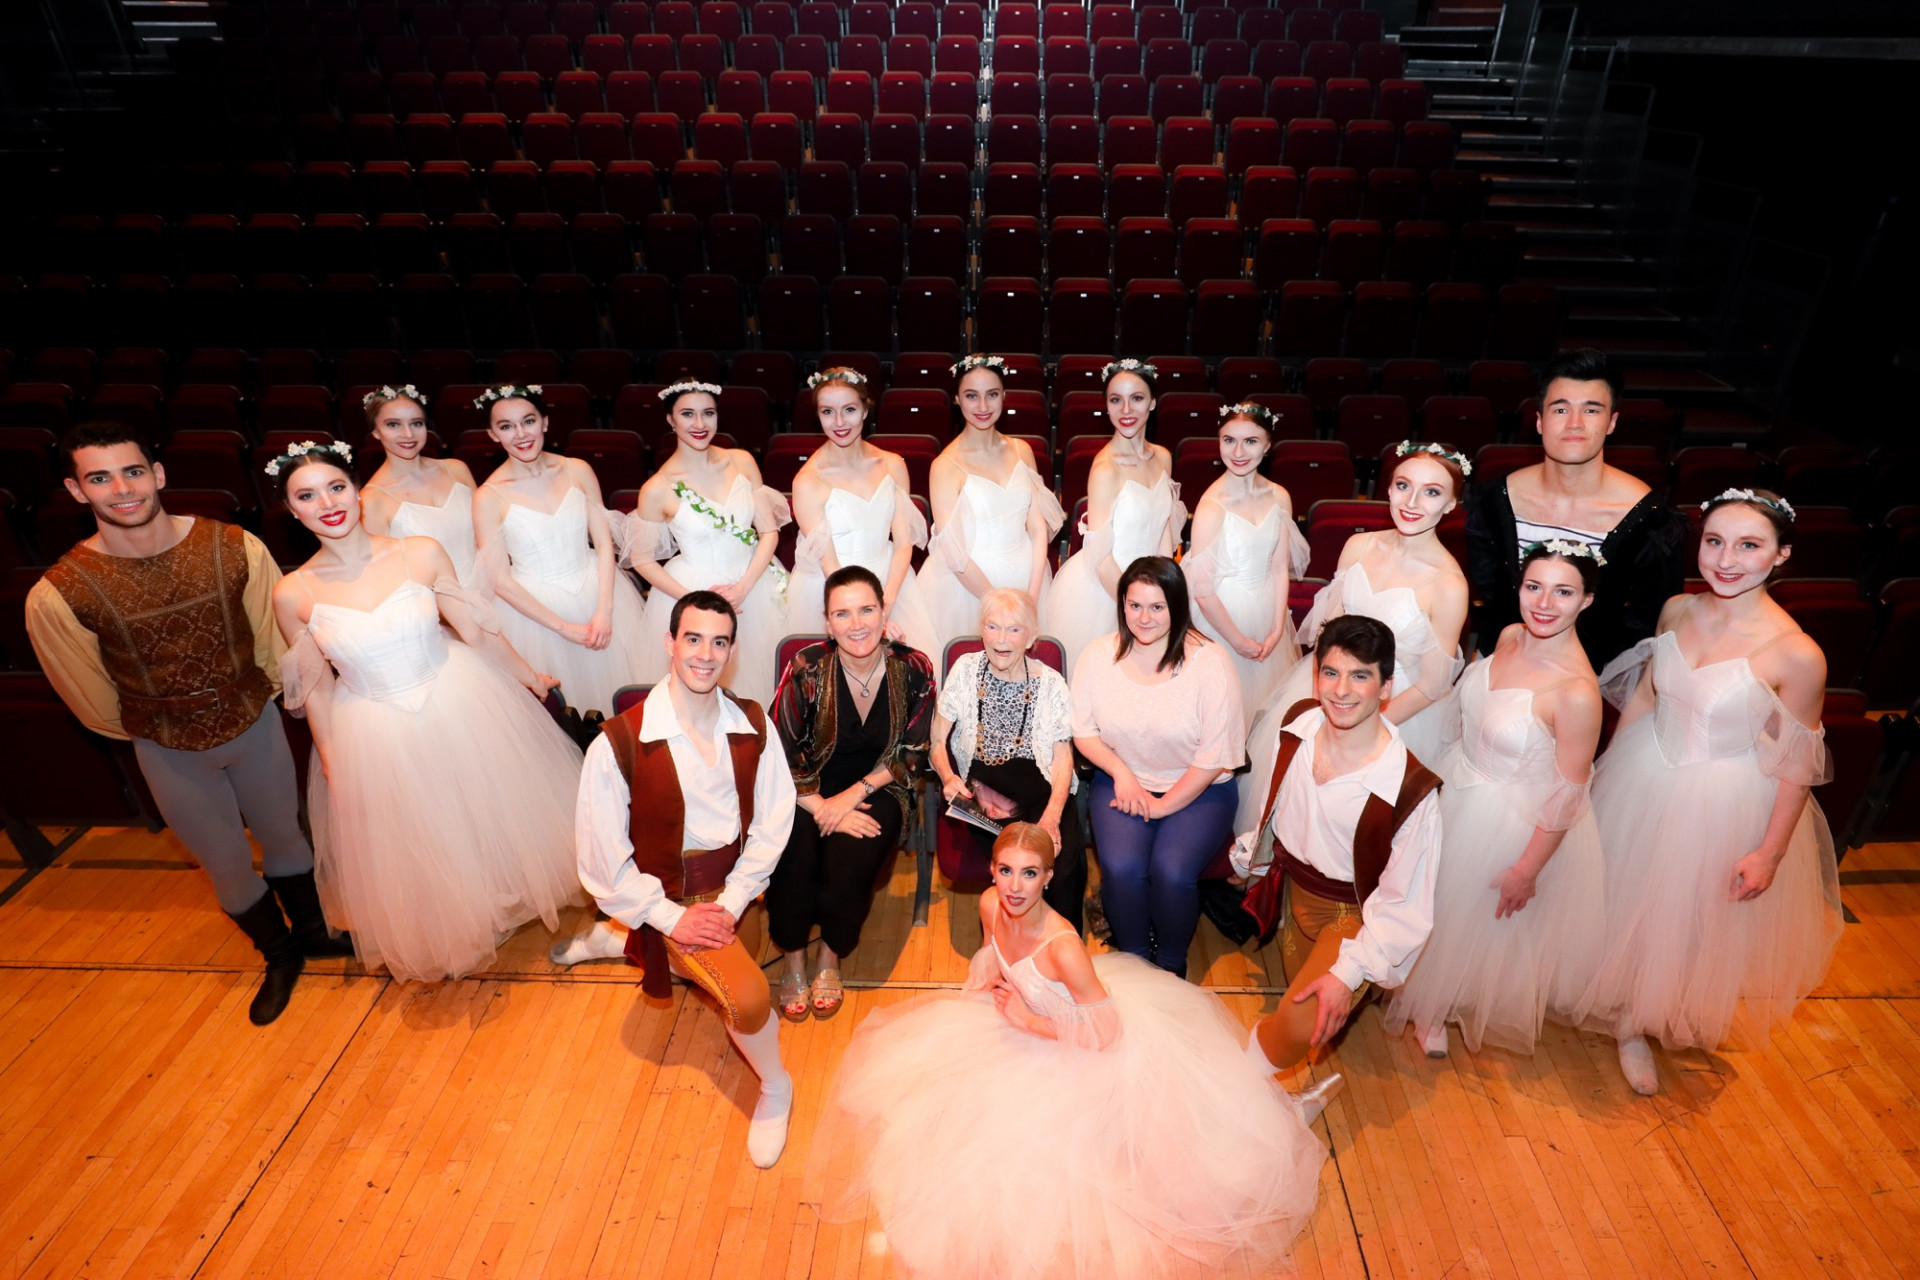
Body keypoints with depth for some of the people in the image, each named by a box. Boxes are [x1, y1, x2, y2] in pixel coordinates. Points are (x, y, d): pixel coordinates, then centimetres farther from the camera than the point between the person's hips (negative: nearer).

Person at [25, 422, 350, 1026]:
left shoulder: (234, 547, -21)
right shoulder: (59, 595, -23)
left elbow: (274, 634, -3)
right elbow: (95, 703, -6)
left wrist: (263, 694, 6)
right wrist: (144, 729, 7)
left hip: (256, 723, 1)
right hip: (171, 751, 0)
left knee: (284, 838, 22)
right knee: (226, 864, 19)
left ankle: (310, 931, 49)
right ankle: (279, 956, 45)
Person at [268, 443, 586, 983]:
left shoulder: (423, 554, -14)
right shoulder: (293, 594, -11)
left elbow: (475, 631, -2)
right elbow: (315, 688, -1)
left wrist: (528, 676, 6)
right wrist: (332, 766, 4)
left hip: (461, 709, 0)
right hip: (375, 736, 0)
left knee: (493, 812, 20)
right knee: (413, 849, 18)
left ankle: (505, 897, 51)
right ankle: (444, 929, 48)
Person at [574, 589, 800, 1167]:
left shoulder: (752, 724, -7)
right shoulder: (619, 743, -19)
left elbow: (772, 823, -3)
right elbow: (603, 857, -13)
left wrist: (732, 902, -13)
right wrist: (673, 919, -16)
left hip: (736, 887, 5)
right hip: (673, 896, -5)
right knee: (748, 996, -21)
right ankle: (775, 1087, 9)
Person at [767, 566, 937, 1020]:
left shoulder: (913, 669, -10)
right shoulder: (807, 668, -14)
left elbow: (909, 754, -2)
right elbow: (780, 753, -9)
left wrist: (854, 795, -13)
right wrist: (820, 807, -18)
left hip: (876, 789, 0)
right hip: (810, 789, 0)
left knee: (849, 861, -25)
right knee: (792, 859, -25)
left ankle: (830, 959, 5)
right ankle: (793, 959, 4)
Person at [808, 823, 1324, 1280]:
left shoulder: (1062, 947, -38)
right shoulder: (990, 905, -18)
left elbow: (1106, 1032, -30)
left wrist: (1029, 1023, -24)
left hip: (1077, 1053, -7)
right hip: (1026, 1026, 7)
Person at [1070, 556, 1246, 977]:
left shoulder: (1210, 664, -13)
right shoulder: (1097, 657, -3)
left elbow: (1214, 757, -12)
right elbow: (1083, 730, 6)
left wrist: (1162, 806, -12)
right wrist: (1121, 772, -10)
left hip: (1197, 790, -2)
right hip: (1120, 781, 2)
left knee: (1172, 871, -26)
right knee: (1121, 868, -24)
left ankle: (1172, 964, 5)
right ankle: (1133, 957, 6)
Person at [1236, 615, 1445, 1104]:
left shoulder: (1409, 788, -30)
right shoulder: (1299, 723, -15)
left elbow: (1402, 902, -21)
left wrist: (1351, 972, -21)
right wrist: (1248, 855, 18)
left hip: (1353, 913, -5)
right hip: (1292, 886, 5)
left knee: (1300, 1027, -19)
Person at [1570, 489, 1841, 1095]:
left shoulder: (1795, 655, -24)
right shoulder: (1676, 611, -9)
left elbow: (1797, 763, -14)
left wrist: (1771, 851, -11)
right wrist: (1606, 768, 11)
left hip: (1724, 807, -4)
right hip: (1644, 782, 4)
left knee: (1692, 921, 16)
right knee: (1625, 902, 20)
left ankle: (1640, 1029, 43)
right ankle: (1628, 1019, 48)